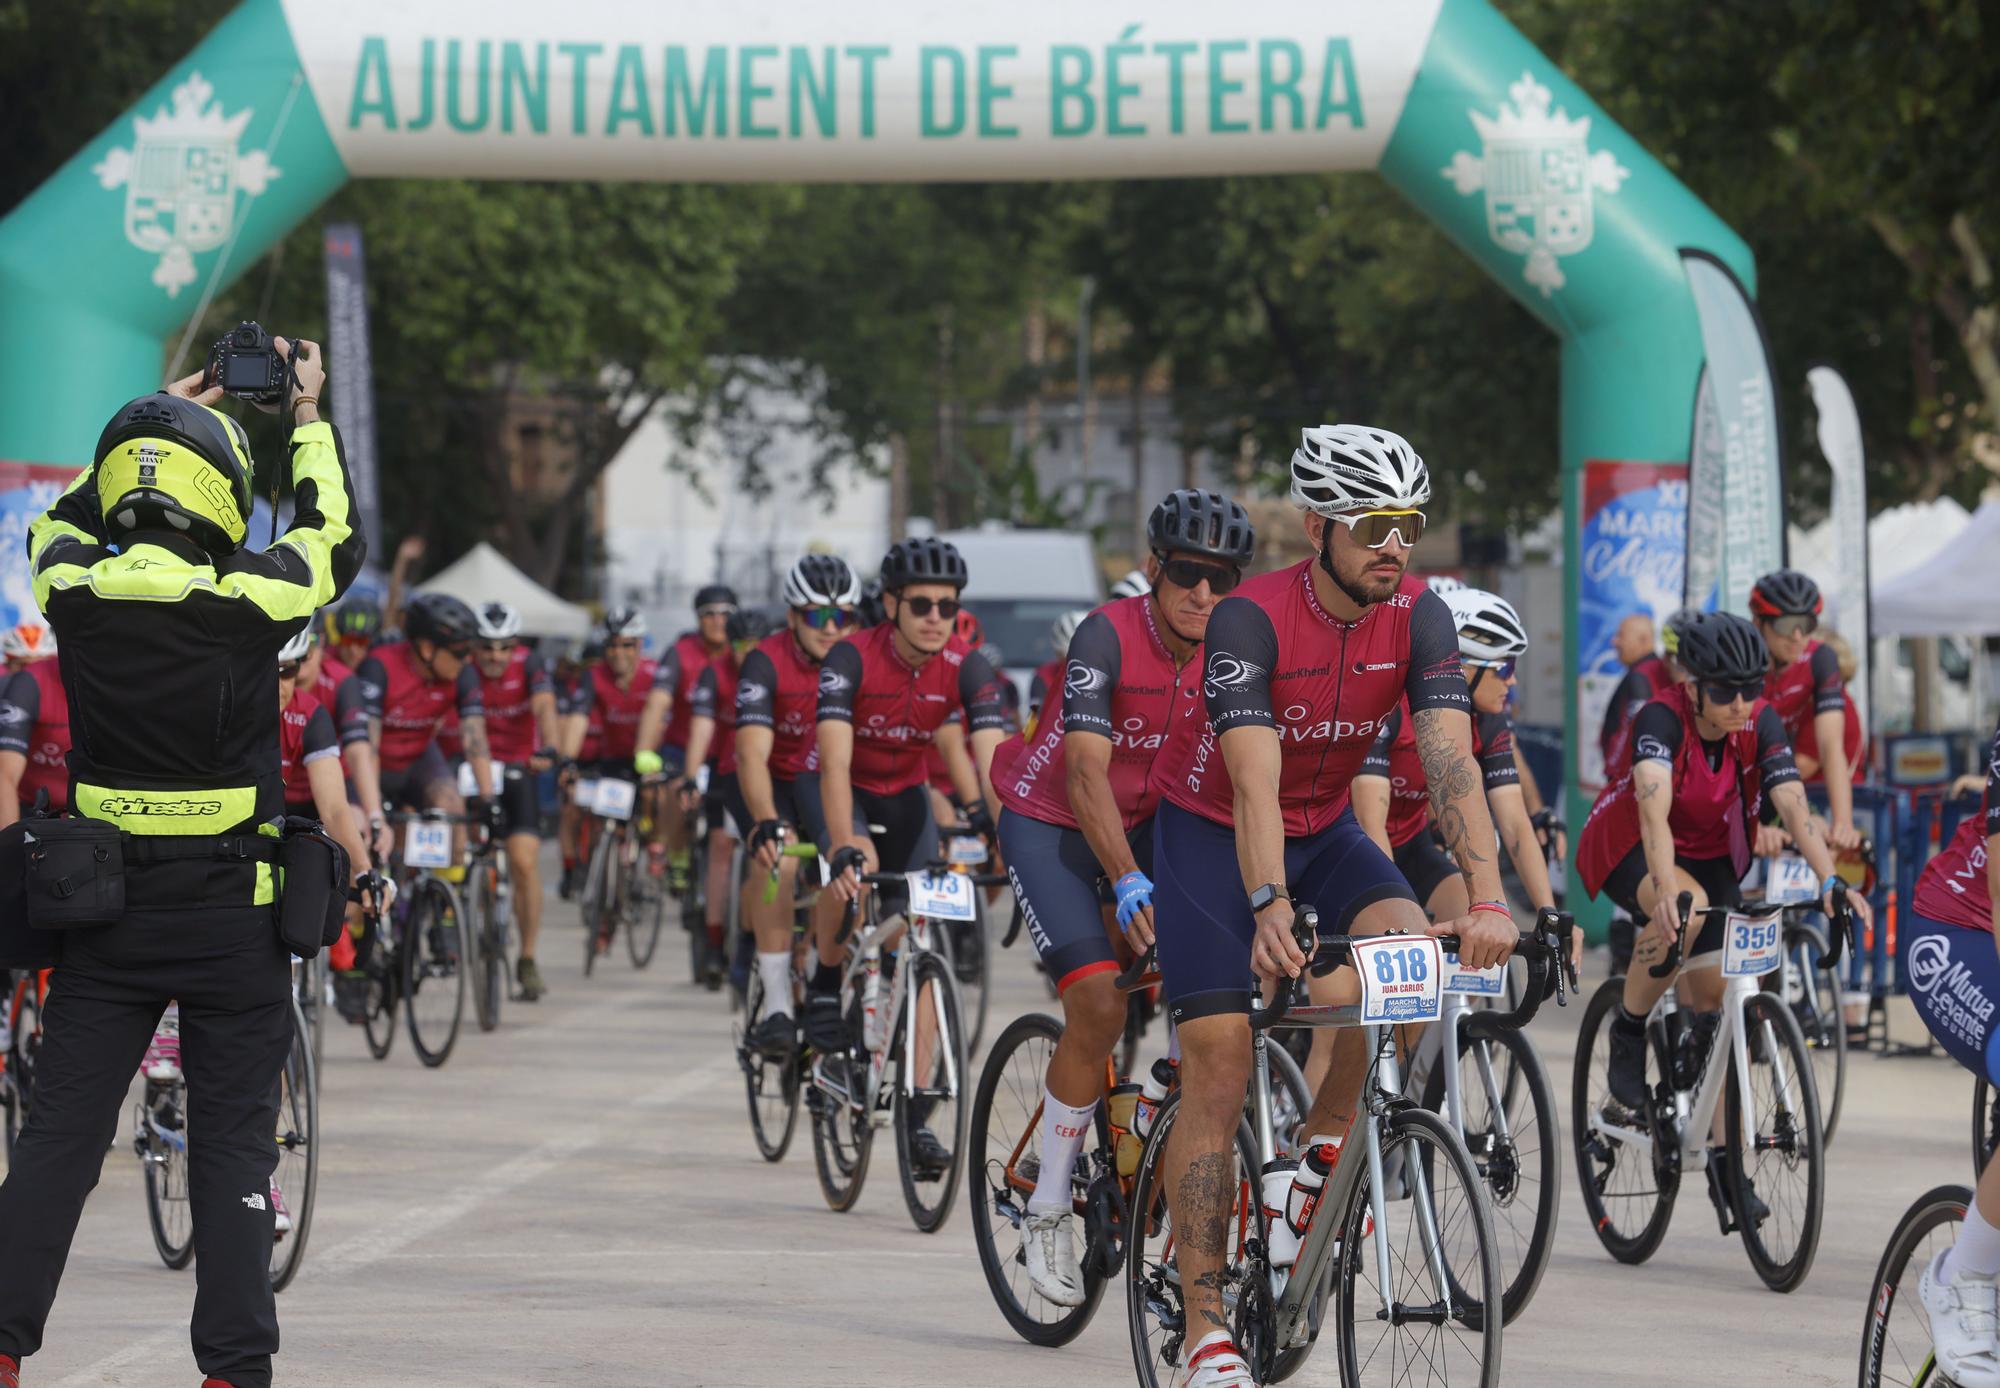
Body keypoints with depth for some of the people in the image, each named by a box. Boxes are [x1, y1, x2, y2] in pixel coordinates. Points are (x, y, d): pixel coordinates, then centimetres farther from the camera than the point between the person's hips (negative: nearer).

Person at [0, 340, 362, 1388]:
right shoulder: (244, 603, -13)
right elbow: (334, 542, 8)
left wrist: (160, 415, 27)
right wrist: (307, 421, 22)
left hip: (102, 907, 3)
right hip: (231, 911, -2)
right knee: (234, 1143, 3)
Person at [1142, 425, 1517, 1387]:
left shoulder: (1417, 617, -16)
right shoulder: (1252, 620, -27)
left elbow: (1450, 760, -27)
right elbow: (1254, 780, -37)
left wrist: (1486, 900, -41)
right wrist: (1269, 908, -53)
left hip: (1325, 829, 4)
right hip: (1212, 831, -4)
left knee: (1409, 947, -26)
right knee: (1218, 1065, -12)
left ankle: (1329, 1136, -2)